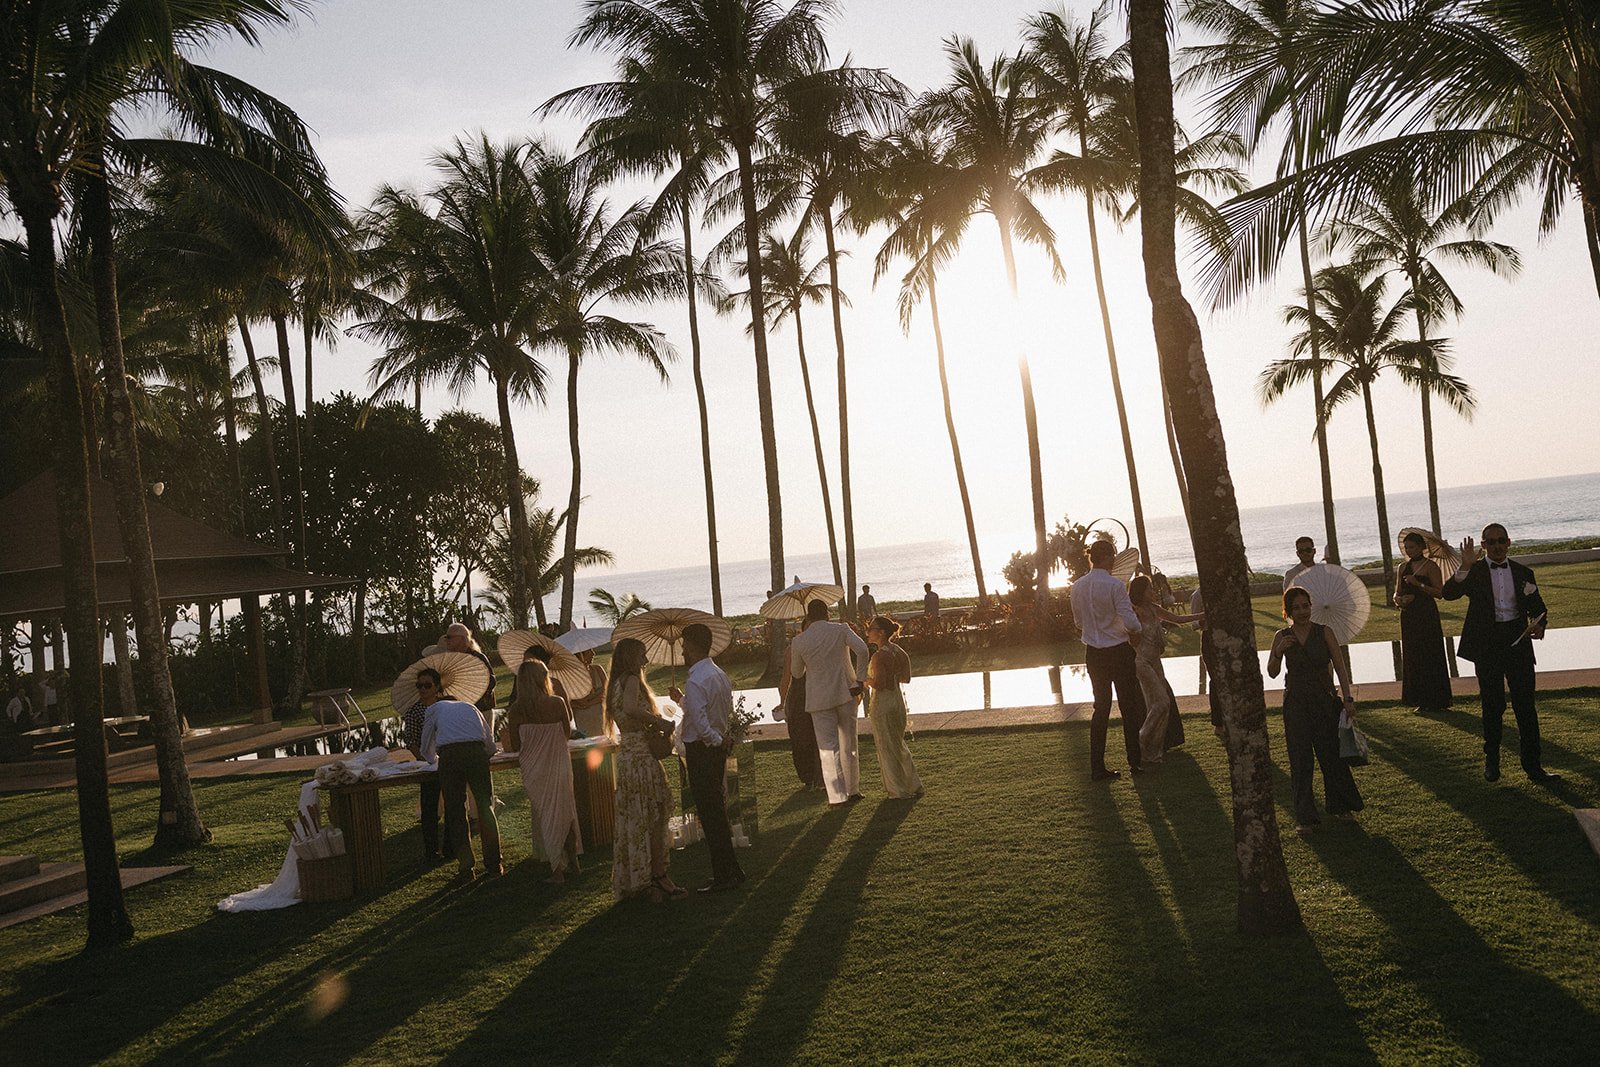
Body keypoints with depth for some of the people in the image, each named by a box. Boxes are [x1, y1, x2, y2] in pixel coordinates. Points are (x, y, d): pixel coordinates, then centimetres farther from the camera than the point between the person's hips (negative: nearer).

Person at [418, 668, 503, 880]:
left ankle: (465, 867, 7)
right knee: (485, 807, 12)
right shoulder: (469, 707, 32)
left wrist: (436, 760, 51)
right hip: (477, 752, 2)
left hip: (449, 755, -2)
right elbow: (491, 746, 29)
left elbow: (427, 751, 30)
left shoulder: (434, 709, 26)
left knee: (455, 811, 8)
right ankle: (493, 864, 12)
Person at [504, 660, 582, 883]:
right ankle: (573, 863, 24)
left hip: (534, 768, 0)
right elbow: (567, 733, 4)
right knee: (565, 812, 16)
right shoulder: (557, 703, -9)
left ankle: (557, 869, 11)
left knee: (545, 816, 10)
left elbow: (517, 743, -1)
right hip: (559, 763, 0)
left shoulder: (516, 710, -9)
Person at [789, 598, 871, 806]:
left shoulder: (799, 642, -3)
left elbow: (796, 673, 9)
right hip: (846, 694, 2)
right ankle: (853, 789, 23)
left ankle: (838, 796, -2)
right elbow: (862, 649, -17)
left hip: (820, 699, -2)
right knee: (849, 744, 14)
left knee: (828, 747, 2)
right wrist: (858, 681, -9)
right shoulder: (841, 629, -3)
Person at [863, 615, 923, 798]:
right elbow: (905, 678, 11)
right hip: (897, 699, 8)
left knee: (887, 747, 5)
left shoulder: (879, 656, -20)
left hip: (882, 702, -8)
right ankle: (914, 785, 25)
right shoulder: (899, 651, 4)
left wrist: (865, 679, -7)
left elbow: (878, 683, -25)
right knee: (899, 744, 21)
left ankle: (899, 790, 12)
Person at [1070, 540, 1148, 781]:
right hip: (1119, 651, -5)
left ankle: (1097, 767, 11)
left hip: (1093, 654, 5)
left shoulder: (1077, 587, 1)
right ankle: (1135, 761, 21)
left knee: (1101, 707, 12)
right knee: (1129, 706, 11)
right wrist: (1136, 631, 1)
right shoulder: (1115, 585, -17)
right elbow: (1130, 622, -20)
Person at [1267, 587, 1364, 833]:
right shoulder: (1282, 637, 0)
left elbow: (1340, 666, -1)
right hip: (1296, 703, 0)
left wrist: (1348, 699, -9)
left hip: (1325, 700, 0)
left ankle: (1340, 806, 30)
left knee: (1332, 755, 8)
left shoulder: (1324, 632, -1)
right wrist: (1279, 652, -21)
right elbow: (1272, 672, -3)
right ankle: (1304, 817, 7)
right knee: (1300, 760, 0)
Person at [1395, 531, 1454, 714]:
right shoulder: (1403, 567, 13)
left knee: (1430, 656, -3)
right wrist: (1399, 599, -6)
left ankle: (1436, 701, 3)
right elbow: (1397, 592, 16)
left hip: (1426, 615, -7)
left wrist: (1418, 584, -21)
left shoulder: (1430, 566, -6)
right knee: (1412, 657, 7)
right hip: (1408, 615, 7)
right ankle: (1421, 700, 13)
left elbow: (1439, 592, -13)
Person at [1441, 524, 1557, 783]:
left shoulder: (1523, 573, 7)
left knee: (1526, 706, 2)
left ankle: (1533, 765, 8)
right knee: (1492, 706, 8)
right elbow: (1449, 593, -17)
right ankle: (1491, 761, 22)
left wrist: (1539, 625, -9)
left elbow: (1537, 607, 12)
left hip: (1518, 642, 2)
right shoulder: (1473, 572, -1)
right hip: (1487, 647, -2)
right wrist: (1465, 568, -29)